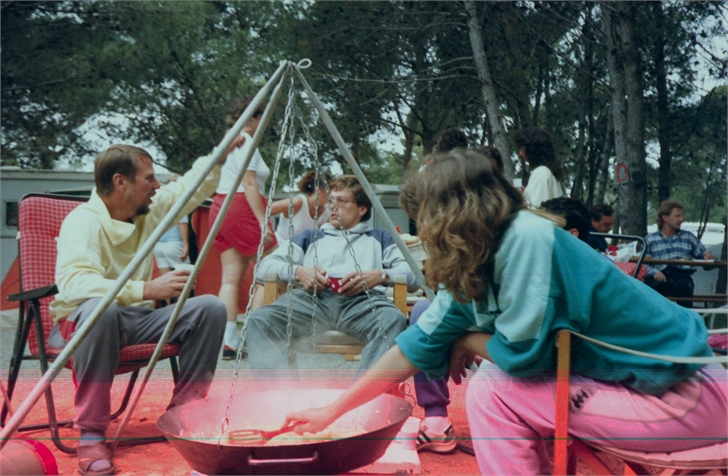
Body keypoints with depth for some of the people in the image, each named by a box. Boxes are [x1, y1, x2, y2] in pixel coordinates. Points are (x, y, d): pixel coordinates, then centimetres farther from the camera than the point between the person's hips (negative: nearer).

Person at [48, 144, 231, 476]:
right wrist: (146, 289, -43)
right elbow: (73, 283, -36)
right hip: (85, 320, -6)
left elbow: (192, 186, 13)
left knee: (210, 308, -13)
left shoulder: (150, 209, 0)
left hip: (136, 317, 7)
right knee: (101, 309, -41)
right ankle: (90, 435, -28)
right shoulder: (84, 221, -21)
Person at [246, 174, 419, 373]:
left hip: (362, 299, -1)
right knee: (260, 319, -29)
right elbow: (265, 266, 22)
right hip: (312, 297, 1)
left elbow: (413, 276, 17)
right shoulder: (310, 236, 35)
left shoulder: (379, 238, 32)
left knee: (393, 320, -36)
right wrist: (298, 271, 1)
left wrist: (381, 275, -5)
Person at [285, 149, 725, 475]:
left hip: (685, 395, -8)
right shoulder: (474, 271, 3)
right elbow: (416, 348, 7)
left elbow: (522, 351, -23)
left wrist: (469, 342, -1)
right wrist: (331, 413, 12)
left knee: (493, 389, -13)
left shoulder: (527, 237, -23)